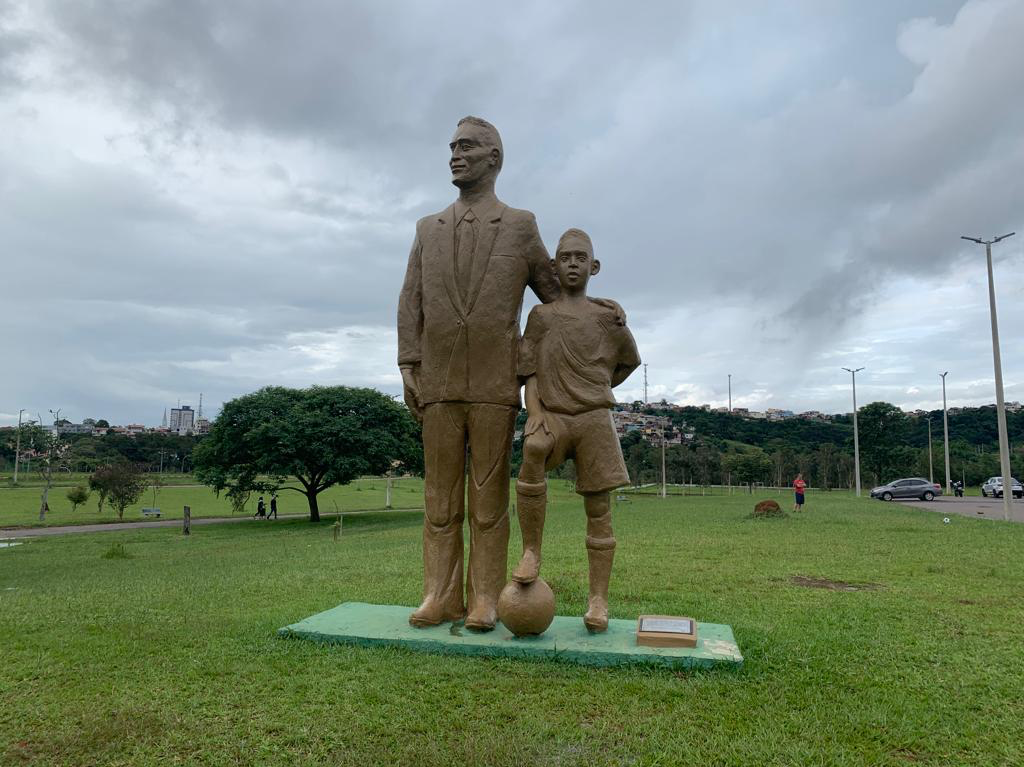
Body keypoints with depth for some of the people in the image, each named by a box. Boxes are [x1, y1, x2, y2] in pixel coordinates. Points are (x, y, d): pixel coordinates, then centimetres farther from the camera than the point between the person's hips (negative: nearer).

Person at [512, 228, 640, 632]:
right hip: (552, 415, -1)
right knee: (534, 451, -32)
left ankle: (598, 599, 3)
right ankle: (531, 549, -17)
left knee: (598, 508, -3)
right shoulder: (540, 316, 8)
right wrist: (536, 414, -12)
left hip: (594, 417, 1)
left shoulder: (607, 317, 8)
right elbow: (530, 376, 3)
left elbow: (630, 360, 25)